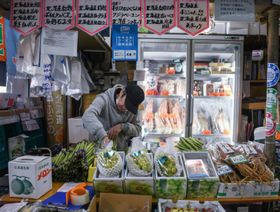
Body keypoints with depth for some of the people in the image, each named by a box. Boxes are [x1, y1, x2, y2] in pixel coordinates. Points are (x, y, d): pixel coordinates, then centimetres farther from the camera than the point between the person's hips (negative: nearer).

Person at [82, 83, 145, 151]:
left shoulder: (132, 109, 0)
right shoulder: (104, 99, -17)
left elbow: (137, 129, 0)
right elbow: (88, 116, -33)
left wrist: (122, 127, -18)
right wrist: (103, 136, -45)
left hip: (122, 151, 3)